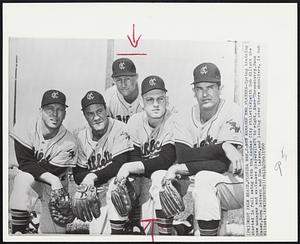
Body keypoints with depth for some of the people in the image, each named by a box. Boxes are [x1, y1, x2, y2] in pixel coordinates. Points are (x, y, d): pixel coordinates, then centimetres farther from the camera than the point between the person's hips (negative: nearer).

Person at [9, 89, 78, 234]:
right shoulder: (24, 129, -20)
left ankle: (41, 223, 30)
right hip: (27, 178, 0)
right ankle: (18, 232, -26)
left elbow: (52, 172, -22)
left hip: (54, 184, 0)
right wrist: (53, 179, -36)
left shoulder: (68, 143, -24)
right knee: (23, 178, -36)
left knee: (55, 233, -6)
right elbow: (25, 164, -26)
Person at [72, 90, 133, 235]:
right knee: (96, 232, -9)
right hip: (95, 191, 3)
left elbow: (120, 164, -17)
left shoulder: (119, 129, -9)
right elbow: (77, 175, 3)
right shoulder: (80, 136, 4)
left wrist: (94, 176, -25)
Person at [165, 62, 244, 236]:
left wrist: (187, 168, -20)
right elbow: (183, 157, -13)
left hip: (236, 184, -4)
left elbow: (224, 164, -19)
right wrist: (222, 147, -22)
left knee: (204, 178, -33)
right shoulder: (184, 118, 2)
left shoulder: (233, 113, -11)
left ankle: (209, 234, -21)